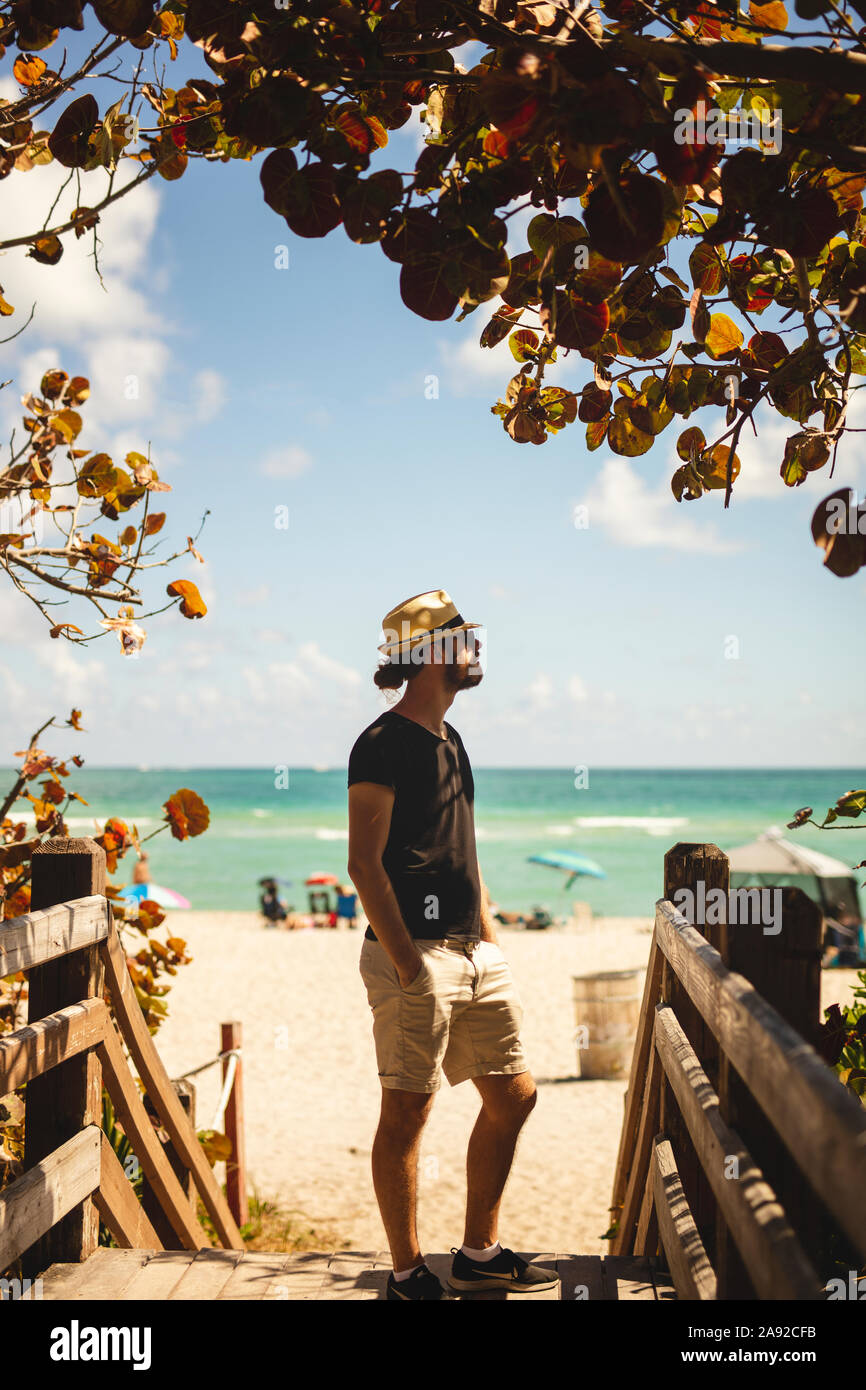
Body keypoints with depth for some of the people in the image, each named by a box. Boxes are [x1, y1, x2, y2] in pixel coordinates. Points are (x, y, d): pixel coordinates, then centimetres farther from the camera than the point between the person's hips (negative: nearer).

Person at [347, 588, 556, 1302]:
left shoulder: (450, 740, 17)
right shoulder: (384, 743, -10)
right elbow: (364, 863, -15)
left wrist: (490, 941, 17)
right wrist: (408, 969, -19)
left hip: (474, 953, 9)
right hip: (416, 951, -9)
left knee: (513, 1095, 11)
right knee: (408, 1111, -1)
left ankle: (479, 1254, 24)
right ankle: (408, 1275, 10)